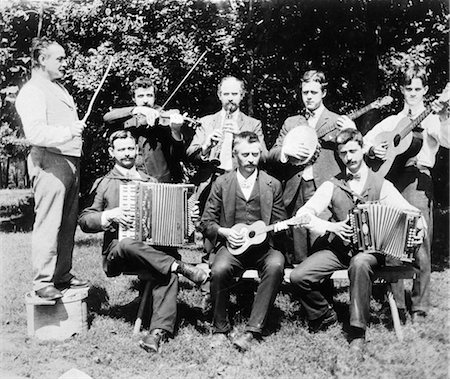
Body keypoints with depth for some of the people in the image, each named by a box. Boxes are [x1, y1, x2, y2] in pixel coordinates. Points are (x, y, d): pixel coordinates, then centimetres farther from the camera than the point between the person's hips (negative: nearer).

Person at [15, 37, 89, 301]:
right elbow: (35, 133, -21)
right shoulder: (32, 93, -8)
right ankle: (43, 282, -1)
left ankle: (63, 275, 20)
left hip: (71, 161, 9)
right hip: (50, 163, -9)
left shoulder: (59, 88, 22)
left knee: (68, 224, 11)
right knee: (48, 225, -7)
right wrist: (69, 131, -30)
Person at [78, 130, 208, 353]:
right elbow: (84, 220, 5)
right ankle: (180, 266, -33)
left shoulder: (151, 182, 22)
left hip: (154, 248, 2)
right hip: (117, 251, -2)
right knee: (128, 244, -40)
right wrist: (109, 216, -14)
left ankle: (159, 330, -39)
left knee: (168, 270, -32)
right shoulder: (104, 184, 12)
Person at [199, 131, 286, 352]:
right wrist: (225, 232, -9)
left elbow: (280, 224, 13)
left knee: (275, 265, -33)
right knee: (219, 269, -32)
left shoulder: (272, 185, 8)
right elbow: (205, 223, 8)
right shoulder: (222, 183, 6)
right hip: (231, 245, 0)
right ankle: (220, 329, -8)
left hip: (263, 245, 1)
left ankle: (252, 331, -27)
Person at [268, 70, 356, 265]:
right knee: (297, 259, 3)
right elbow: (270, 155, 15)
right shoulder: (291, 122, 18)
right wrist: (286, 150, -6)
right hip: (295, 192, 3)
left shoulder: (338, 122, 9)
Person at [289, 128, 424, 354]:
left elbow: (411, 213, 0)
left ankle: (358, 332, -24)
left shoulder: (381, 185, 5)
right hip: (338, 248, 2)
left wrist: (417, 230, -22)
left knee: (359, 263, -39)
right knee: (298, 276, -20)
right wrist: (330, 226, -15)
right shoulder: (332, 186, 7)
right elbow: (303, 214, -1)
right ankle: (324, 316, 10)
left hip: (370, 250, -2)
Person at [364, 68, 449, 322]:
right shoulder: (392, 121, 21)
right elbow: (364, 141, 19)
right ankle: (396, 303, 13)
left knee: (420, 247, -6)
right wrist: (373, 150, -2)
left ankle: (419, 307, 4)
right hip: (390, 179, 3)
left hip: (417, 181, -3)